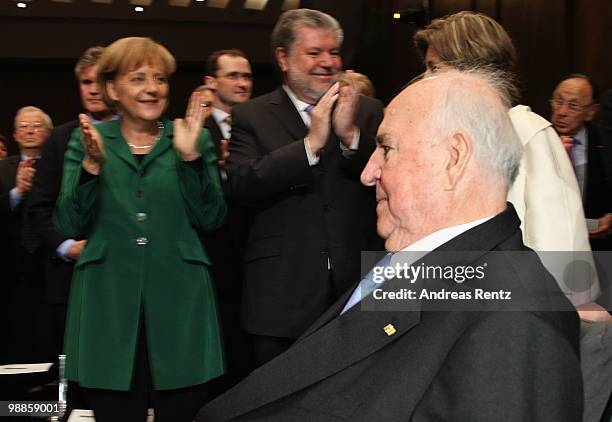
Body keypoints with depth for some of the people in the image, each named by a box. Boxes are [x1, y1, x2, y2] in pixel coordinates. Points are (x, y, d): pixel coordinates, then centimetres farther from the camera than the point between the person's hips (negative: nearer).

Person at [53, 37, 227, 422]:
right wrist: (92, 165, -16)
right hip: (109, 304, 0)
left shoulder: (195, 139, 7)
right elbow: (71, 225, 0)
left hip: (179, 303, 0)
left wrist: (190, 156, -15)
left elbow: (212, 219, -2)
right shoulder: (88, 140, 7)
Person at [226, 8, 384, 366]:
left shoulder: (367, 112, 8)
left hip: (359, 288, 2)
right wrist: (311, 143, -19)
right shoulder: (251, 117, 3)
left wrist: (350, 134, -18)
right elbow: (241, 186, -11)